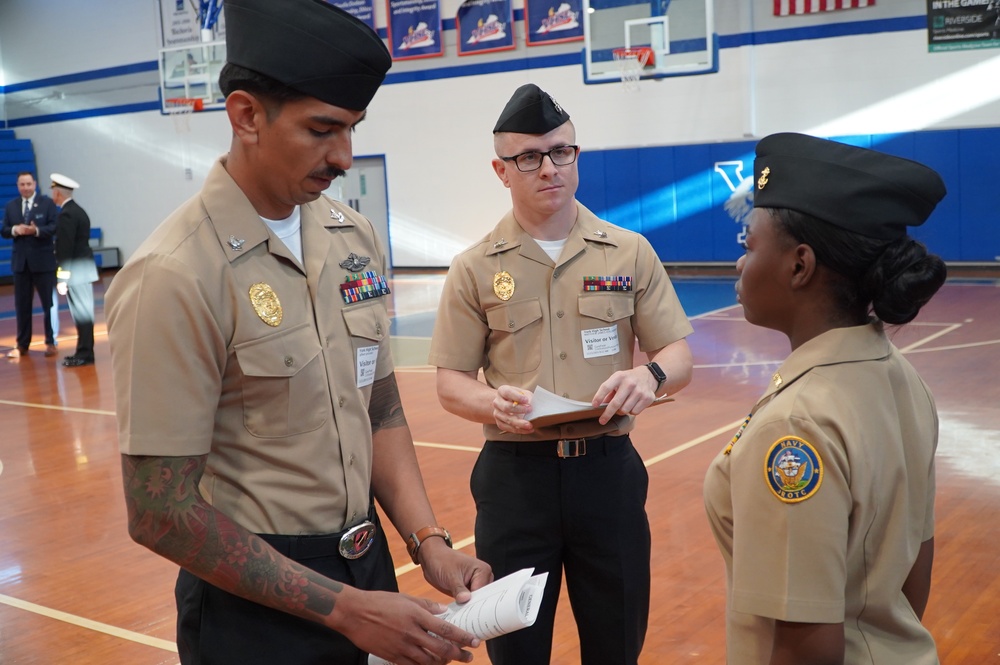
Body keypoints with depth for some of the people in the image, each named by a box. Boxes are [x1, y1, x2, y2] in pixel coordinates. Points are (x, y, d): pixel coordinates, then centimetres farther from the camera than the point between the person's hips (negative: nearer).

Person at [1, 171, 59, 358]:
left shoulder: (47, 203, -1)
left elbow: (55, 226, -10)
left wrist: (37, 230, -25)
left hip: (43, 261, -3)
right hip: (20, 261, 3)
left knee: (49, 303, 2)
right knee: (22, 305, 7)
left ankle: (51, 342, 10)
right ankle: (22, 345, 15)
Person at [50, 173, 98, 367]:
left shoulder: (67, 214, -15)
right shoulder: (78, 211, 15)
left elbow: (65, 249, -20)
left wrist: (62, 278, -19)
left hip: (76, 270, -10)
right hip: (84, 268, 10)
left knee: (81, 313, -6)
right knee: (84, 312, 12)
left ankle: (85, 354, -3)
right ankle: (85, 352, 17)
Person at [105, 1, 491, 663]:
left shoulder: (357, 239, -1)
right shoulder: (174, 277, -20)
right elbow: (161, 513, -18)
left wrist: (429, 541, -6)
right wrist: (343, 608, -18)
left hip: (367, 567, 6)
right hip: (256, 596, -5)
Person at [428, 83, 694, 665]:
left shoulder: (630, 253, 2)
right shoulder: (474, 269, 0)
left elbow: (678, 354, 4)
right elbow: (451, 383, 1)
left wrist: (650, 376, -20)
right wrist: (494, 403, -22)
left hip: (608, 469, 1)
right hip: (515, 475, 0)